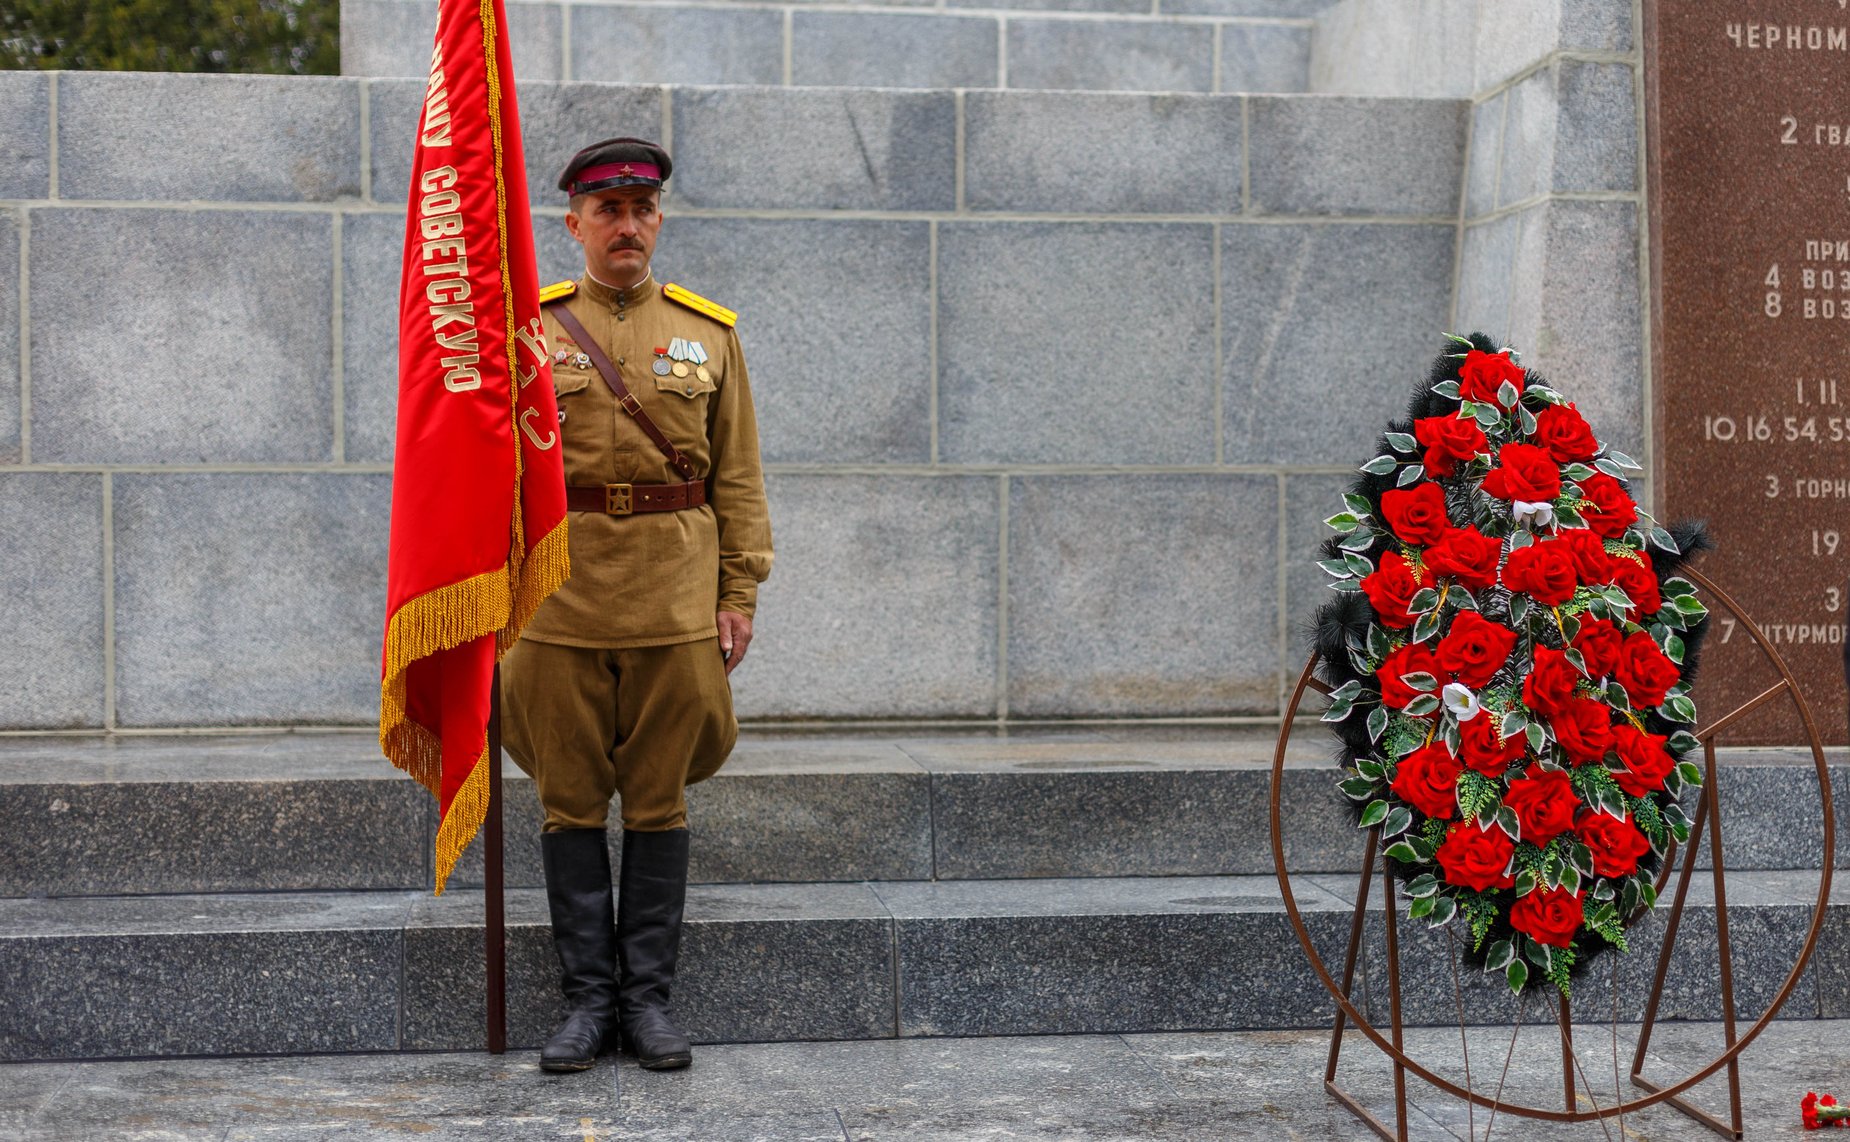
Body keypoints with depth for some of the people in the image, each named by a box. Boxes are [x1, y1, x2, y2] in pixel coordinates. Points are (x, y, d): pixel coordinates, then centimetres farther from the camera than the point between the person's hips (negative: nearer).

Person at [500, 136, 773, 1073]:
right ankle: (587, 997, 14)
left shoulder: (708, 332, 8)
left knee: (658, 803, 6)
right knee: (572, 802, 4)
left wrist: (739, 593, 1)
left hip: (678, 602, 1)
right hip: (562, 603, 0)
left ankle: (649, 996, 16)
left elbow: (739, 477, 7)